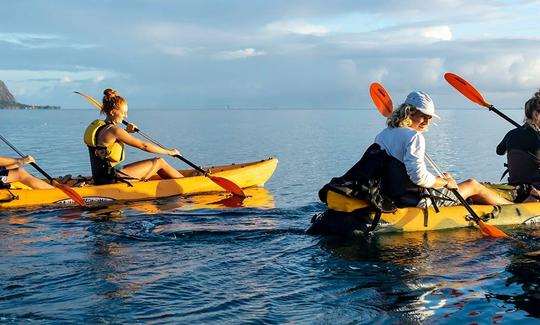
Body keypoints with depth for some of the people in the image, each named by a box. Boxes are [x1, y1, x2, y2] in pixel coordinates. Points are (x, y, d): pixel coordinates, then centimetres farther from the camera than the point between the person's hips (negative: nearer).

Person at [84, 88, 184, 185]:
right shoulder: (113, 130, -19)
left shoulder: (97, 125, 9)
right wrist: (169, 152, -6)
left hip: (102, 177, 10)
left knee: (153, 168, 20)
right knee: (159, 162, 0)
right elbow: (143, 145, -15)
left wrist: (126, 131, 17)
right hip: (113, 179, -10)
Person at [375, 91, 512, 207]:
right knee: (473, 185, 14)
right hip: (419, 201, -9)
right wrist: (445, 182, -10)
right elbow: (420, 177, -27)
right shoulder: (414, 136, -20)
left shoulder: (381, 136, 6)